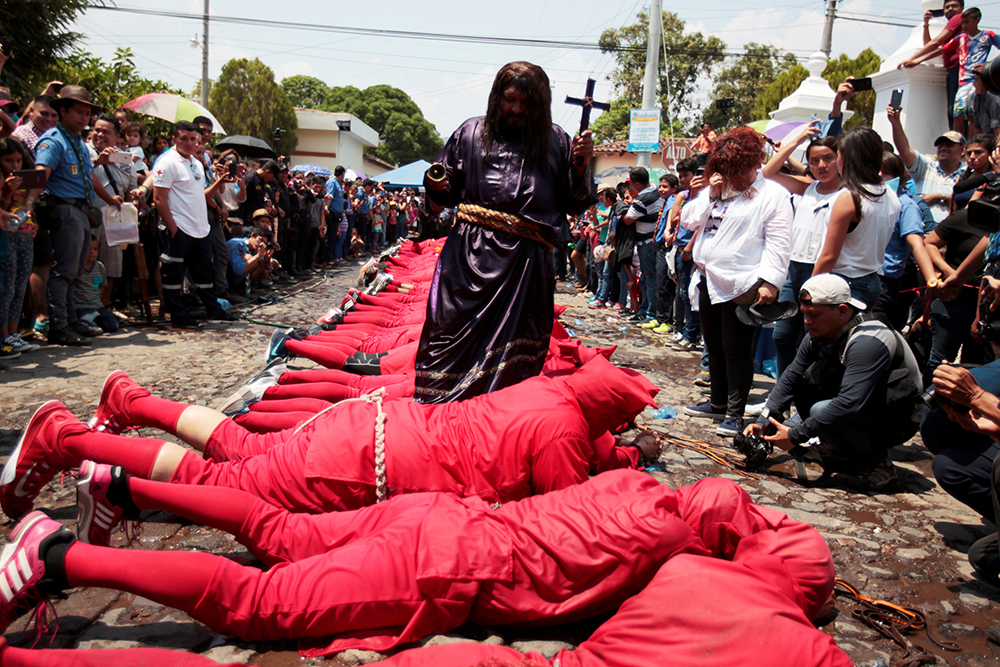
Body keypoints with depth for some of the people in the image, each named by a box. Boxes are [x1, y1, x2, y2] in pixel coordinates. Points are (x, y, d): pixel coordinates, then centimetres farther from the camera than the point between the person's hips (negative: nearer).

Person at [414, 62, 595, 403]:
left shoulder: (555, 141, 11)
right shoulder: (471, 133, 12)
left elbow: (573, 206, 11)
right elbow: (442, 198, 18)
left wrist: (581, 166, -4)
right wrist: (435, 187, -4)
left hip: (526, 261, 0)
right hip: (469, 257, 0)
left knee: (513, 346, 1)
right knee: (453, 335, -2)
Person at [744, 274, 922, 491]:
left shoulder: (867, 342, -29)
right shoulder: (817, 337, -2)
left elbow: (849, 404, -37)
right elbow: (789, 379, 2)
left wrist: (796, 436, -34)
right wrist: (762, 422, -9)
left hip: (895, 420, -9)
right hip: (859, 409, 9)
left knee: (822, 410, -30)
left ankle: (877, 465, -9)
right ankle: (836, 449, 10)